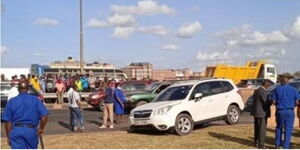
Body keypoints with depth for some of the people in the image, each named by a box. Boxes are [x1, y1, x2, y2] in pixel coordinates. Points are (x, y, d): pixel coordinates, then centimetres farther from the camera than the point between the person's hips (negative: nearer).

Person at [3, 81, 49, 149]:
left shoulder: (11, 102, 3)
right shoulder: (35, 100, 0)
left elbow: (8, 121, 1)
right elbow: (44, 116, -9)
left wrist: (9, 137, 10)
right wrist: (41, 129, 7)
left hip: (16, 131, 0)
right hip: (31, 131, 0)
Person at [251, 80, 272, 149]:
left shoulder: (256, 91, 9)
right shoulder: (264, 92, -18)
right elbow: (267, 103, -20)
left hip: (256, 112, 8)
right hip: (262, 113, -8)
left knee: (257, 128, 14)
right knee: (262, 129, -2)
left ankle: (256, 142, 21)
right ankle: (261, 144, 1)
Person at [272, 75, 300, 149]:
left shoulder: (277, 89, -1)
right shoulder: (293, 89, -1)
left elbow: (274, 101, -5)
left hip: (280, 111, 1)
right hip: (290, 111, -1)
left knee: (279, 128, 20)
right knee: (288, 130, 5)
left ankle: (277, 144, 24)